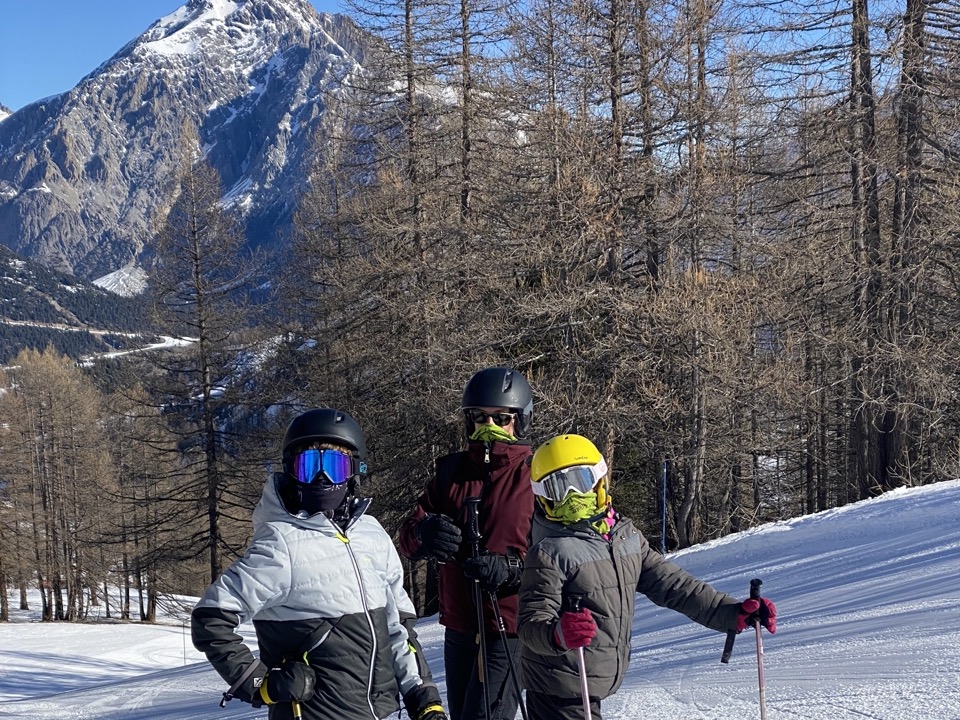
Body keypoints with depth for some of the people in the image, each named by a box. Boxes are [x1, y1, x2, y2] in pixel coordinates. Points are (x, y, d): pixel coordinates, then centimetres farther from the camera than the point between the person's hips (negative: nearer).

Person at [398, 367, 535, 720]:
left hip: (509, 626, -6)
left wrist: (512, 566, -28)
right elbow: (407, 537, 5)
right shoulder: (451, 471, 10)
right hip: (459, 625, 6)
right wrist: (424, 531, -20)